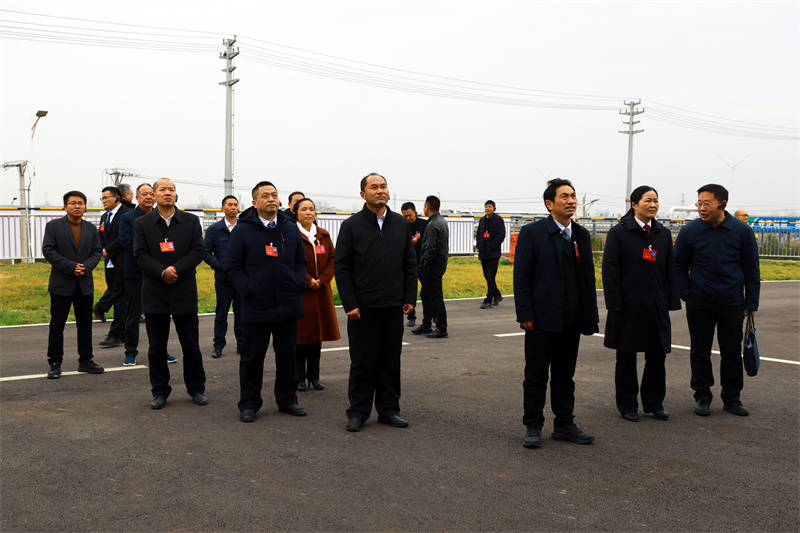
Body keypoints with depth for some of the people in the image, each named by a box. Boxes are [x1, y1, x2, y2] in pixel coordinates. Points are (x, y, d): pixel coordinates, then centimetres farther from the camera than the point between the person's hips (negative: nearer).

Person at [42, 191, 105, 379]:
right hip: (61, 284, -4)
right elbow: (48, 250, -9)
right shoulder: (53, 226, -1)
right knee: (57, 325, 1)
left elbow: (97, 251, 7)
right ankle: (55, 363, 9)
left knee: (85, 324, 9)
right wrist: (71, 267, -17)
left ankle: (85, 360, 18)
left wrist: (86, 266, -12)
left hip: (85, 284, 4)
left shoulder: (91, 228, 11)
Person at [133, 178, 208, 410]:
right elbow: (140, 254, -4)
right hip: (154, 293, 0)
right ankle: (160, 391, 18)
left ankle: (196, 388, 20)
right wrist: (162, 272, -18)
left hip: (184, 292, 0)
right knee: (157, 347, 7)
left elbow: (198, 251, -2)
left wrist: (177, 269, -16)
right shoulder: (142, 223, 5)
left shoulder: (191, 221, 6)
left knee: (191, 345, 7)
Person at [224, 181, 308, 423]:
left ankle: (287, 399, 25)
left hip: (287, 305, 4)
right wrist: (246, 290, -11)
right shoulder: (243, 230, -3)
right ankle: (249, 403, 18)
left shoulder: (291, 229, 9)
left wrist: (299, 283, 2)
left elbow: (301, 261, 18)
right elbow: (231, 265, -2)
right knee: (252, 357, 6)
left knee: (288, 355, 11)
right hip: (256, 307, -3)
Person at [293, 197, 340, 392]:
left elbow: (332, 259, 8)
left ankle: (314, 376, 17)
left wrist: (322, 280, -6)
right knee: (300, 334, -1)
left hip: (321, 292, 5)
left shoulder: (324, 235, 11)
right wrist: (308, 280, -14)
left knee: (317, 332, 8)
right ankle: (299, 377, 9)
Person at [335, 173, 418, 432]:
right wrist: (349, 304, -10)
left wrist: (410, 298, 4)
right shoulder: (351, 225, -2)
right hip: (363, 306, -3)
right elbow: (341, 267, -4)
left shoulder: (401, 224, 10)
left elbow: (410, 264, 12)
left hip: (394, 306, 4)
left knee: (391, 361, 10)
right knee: (362, 362, 4)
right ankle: (358, 412, 16)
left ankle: (388, 409, 21)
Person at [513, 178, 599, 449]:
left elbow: (588, 277, 13)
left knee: (565, 376, 14)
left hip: (571, 322, 5)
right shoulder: (532, 233, -5)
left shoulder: (581, 235, 11)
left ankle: (564, 425, 24)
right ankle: (533, 427, 15)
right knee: (536, 376, 5)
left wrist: (591, 316, 8)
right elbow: (521, 277, -7)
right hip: (542, 320, -5)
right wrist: (525, 314, -13)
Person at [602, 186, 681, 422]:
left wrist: (673, 301, 5)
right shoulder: (619, 232, -5)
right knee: (626, 357, 6)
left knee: (657, 355, 8)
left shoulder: (663, 234, 10)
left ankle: (654, 402, 23)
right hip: (629, 305, -4)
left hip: (656, 306, 4)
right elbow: (610, 269, -8)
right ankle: (627, 405, 17)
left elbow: (671, 269, 12)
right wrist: (615, 303, -13)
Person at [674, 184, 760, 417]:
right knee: (700, 351, 6)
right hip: (699, 304, 0)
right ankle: (702, 396, 18)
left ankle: (732, 397, 21)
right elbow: (679, 266, 7)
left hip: (732, 302, 0)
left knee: (732, 351, 7)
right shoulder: (689, 231, -2)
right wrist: (686, 294, -2)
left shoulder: (742, 231, -2)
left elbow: (751, 270, 4)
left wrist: (751, 303, 2)